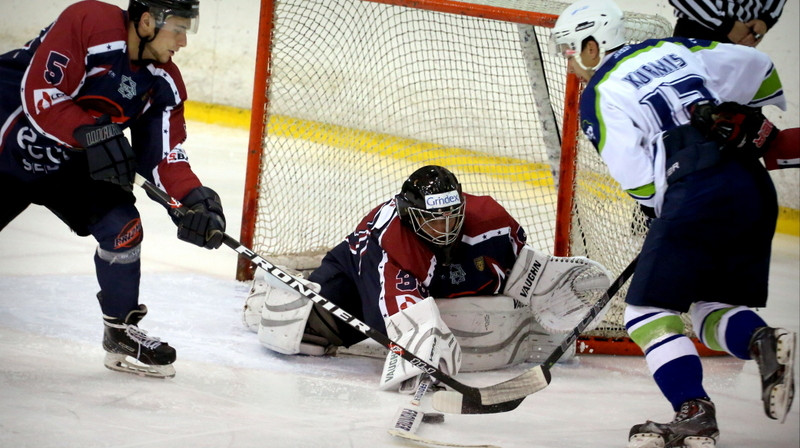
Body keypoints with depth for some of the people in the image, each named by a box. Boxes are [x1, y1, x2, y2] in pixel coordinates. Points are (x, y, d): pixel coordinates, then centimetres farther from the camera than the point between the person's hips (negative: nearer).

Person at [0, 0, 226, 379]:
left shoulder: (164, 83, -5)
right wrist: (93, 134, -35)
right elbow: (40, 94, -28)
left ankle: (121, 334, 8)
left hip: (68, 164, 6)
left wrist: (193, 197, -20)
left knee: (122, 226, -8)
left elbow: (162, 155, -4)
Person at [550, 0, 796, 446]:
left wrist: (664, 209, 12)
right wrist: (755, 120, 38)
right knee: (716, 307, 16)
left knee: (650, 312, 2)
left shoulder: (599, 96, 2)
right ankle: (762, 340, -14)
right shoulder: (673, 49, 20)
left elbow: (640, 181, -6)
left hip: (697, 195, -7)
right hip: (756, 188, 7)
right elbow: (756, 67, 22)